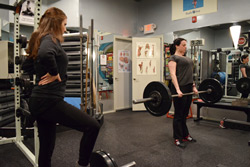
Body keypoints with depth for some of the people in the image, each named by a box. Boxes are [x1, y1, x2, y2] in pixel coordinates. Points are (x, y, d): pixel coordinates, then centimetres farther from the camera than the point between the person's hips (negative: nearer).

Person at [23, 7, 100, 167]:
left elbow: (28, 64, 29)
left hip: (38, 100, 10)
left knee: (46, 147, 18)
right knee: (92, 125, -5)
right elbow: (45, 54, -35)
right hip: (50, 101, -10)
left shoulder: (41, 39, 16)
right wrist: (55, 73, -19)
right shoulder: (51, 38, -11)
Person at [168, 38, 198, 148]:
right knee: (179, 115, 1)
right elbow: (173, 74, -16)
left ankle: (185, 135, 29)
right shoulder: (173, 58, -5)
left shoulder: (186, 58, 20)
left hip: (188, 88, 8)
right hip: (179, 89, -8)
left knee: (185, 114, 16)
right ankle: (177, 139, 13)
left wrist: (193, 86, 14)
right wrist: (177, 90, -25)